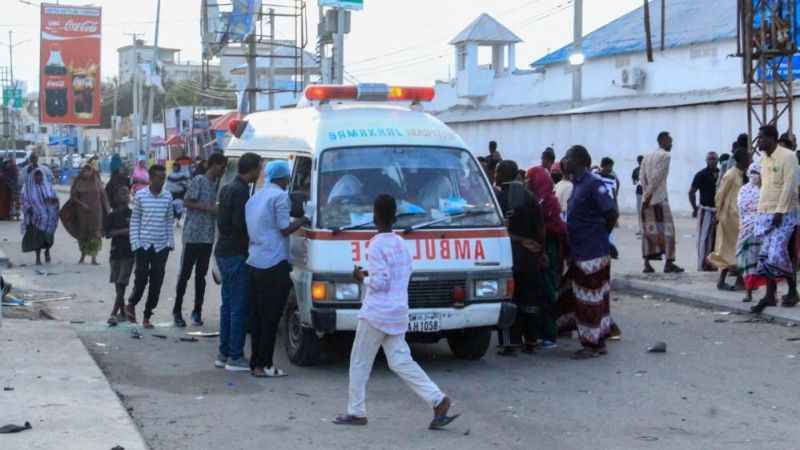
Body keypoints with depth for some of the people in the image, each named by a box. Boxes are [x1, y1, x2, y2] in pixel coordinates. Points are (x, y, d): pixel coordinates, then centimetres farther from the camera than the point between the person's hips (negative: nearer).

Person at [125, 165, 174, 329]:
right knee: (141, 279, -3)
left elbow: (170, 221, 10)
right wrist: (135, 243, -5)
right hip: (143, 245, -2)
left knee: (156, 283, 3)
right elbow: (134, 220, 1)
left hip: (161, 246, 2)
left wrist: (170, 242, 3)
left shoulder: (167, 197, 3)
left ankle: (147, 316, 15)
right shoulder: (140, 196, -3)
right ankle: (131, 304, 25)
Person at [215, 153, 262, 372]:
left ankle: (224, 354, 18)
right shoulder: (241, 191, -17)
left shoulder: (227, 188, 14)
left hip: (224, 252, 10)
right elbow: (240, 224, -21)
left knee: (228, 305, 14)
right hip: (236, 255, -10)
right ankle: (235, 357, -3)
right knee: (239, 307, -5)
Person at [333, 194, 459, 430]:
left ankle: (356, 412, 11)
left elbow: (380, 282, -19)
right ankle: (438, 401, -4)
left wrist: (362, 278, -1)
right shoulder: (400, 243, 11)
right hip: (399, 313, 8)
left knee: (359, 362, 6)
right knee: (400, 361, 7)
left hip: (376, 313, -8)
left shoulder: (377, 245, -15)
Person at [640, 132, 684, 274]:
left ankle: (647, 263, 4)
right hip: (660, 198, -7)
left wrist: (647, 195, 9)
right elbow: (657, 177, -15)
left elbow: (642, 179, 11)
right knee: (667, 230, -2)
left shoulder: (647, 156, 16)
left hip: (647, 199, 7)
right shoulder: (665, 156, -7)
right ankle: (669, 263, -5)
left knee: (648, 231, 7)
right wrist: (648, 195, -15)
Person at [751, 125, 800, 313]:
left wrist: (779, 211, -19)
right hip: (766, 213, 7)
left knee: (777, 253, -13)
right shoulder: (764, 158, 14)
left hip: (783, 213, -7)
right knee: (767, 255, 3)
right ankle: (770, 296, 5)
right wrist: (762, 211, 12)